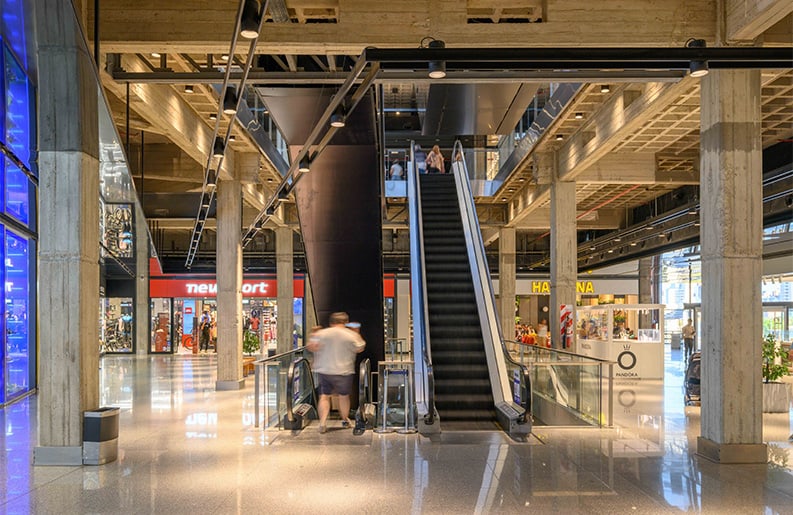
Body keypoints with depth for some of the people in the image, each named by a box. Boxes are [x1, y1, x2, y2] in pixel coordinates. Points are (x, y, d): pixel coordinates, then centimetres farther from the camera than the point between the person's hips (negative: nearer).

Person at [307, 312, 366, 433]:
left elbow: (311, 346, -8)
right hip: (344, 371, -1)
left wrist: (313, 336, 12)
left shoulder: (322, 333, -3)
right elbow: (359, 349, 5)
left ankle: (322, 422, -7)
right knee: (344, 396, 16)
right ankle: (345, 420, 31)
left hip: (323, 370, 1)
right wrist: (358, 336, 19)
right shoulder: (351, 335, -4)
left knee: (324, 396, 6)